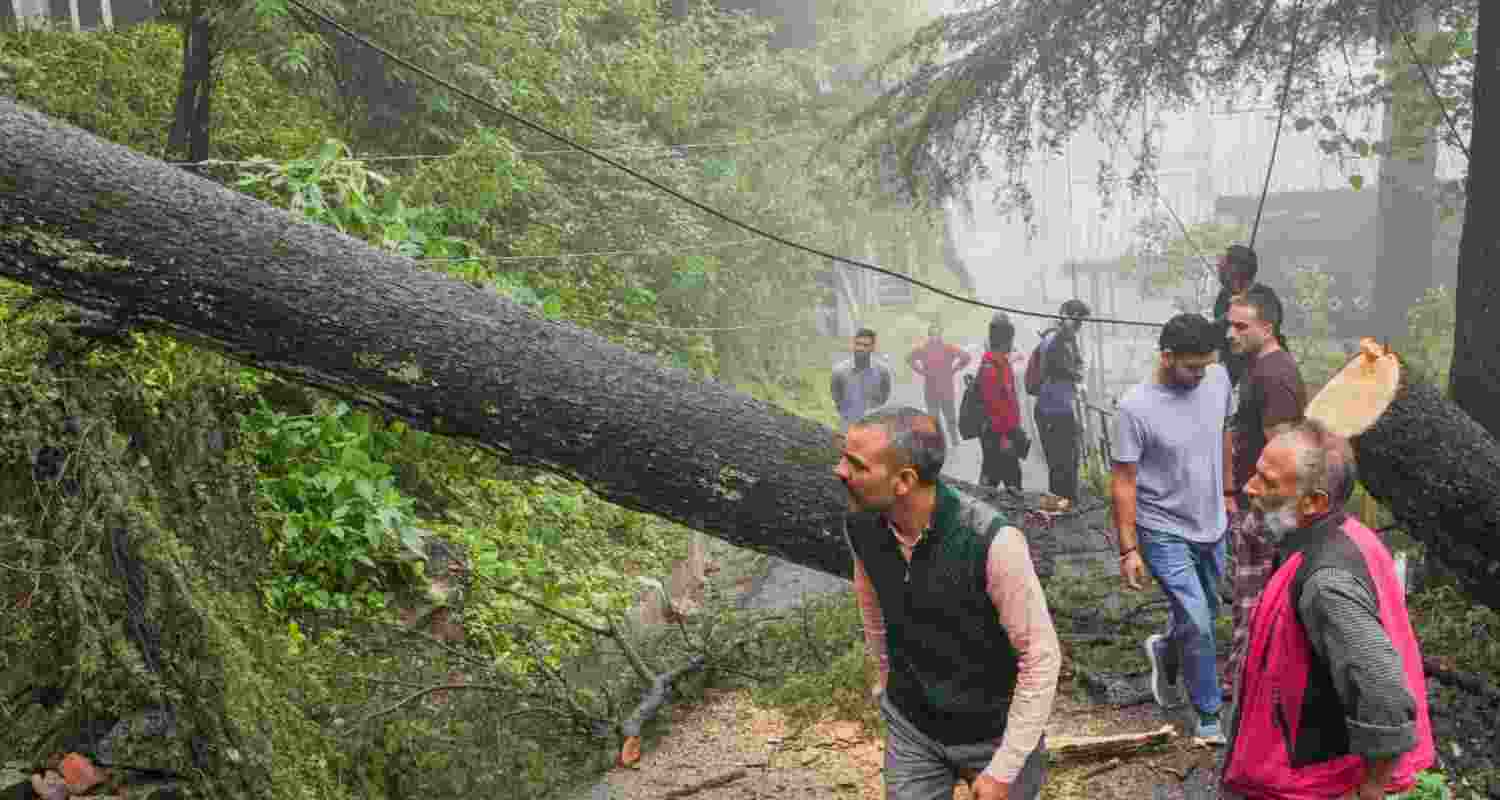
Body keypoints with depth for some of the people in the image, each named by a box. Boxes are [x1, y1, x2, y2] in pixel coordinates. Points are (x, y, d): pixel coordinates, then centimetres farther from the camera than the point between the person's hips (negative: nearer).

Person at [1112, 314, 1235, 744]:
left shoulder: (1219, 378, -7)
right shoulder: (1136, 407, -23)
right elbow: (1123, 482, -17)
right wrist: (1128, 550, -16)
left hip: (1212, 525, 6)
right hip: (1165, 532, -6)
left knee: (1204, 613, 20)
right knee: (1197, 623, -8)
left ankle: (1165, 650, 50)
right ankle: (1208, 714, 12)